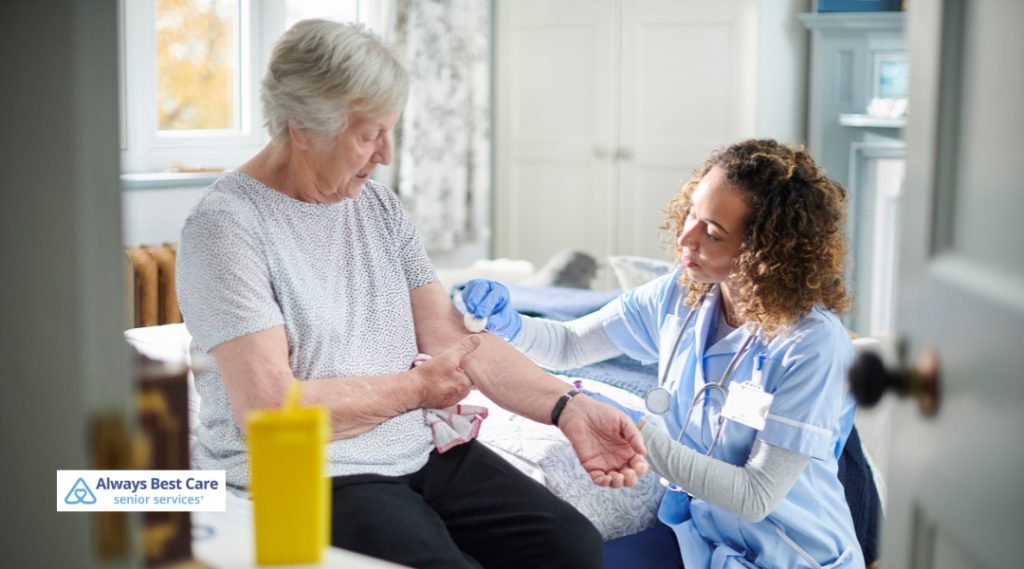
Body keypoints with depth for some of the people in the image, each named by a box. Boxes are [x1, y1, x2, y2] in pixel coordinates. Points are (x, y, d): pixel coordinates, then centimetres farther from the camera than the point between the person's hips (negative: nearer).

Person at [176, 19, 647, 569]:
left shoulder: (379, 205, 10)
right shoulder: (225, 225, -13)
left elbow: (452, 335, 6)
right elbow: (268, 410, -19)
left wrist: (569, 409, -7)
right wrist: (419, 386, -8)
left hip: (418, 450, 6)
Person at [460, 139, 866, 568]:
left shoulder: (814, 345, -24)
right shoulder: (681, 294, -5)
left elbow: (757, 497, -22)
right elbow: (568, 345, 5)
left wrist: (638, 434, -27)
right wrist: (507, 325, -16)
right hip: (696, 532, 6)